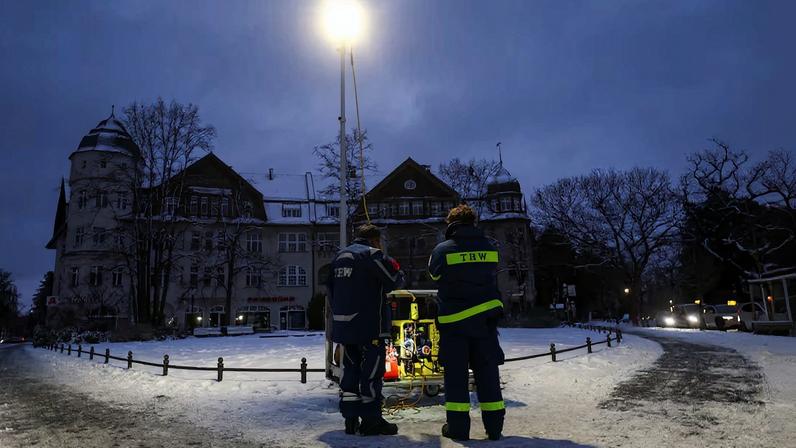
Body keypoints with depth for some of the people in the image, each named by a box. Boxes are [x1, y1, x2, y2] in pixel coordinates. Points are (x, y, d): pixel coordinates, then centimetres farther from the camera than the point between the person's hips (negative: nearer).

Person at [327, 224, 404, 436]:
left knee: (349, 370, 12)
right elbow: (394, 279, -12)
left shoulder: (339, 257, 15)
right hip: (369, 325, -7)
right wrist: (397, 273, 11)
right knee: (372, 372, 0)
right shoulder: (372, 254, -9)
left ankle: (350, 419, 16)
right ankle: (371, 420, 4)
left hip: (342, 325, 7)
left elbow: (331, 288, 19)